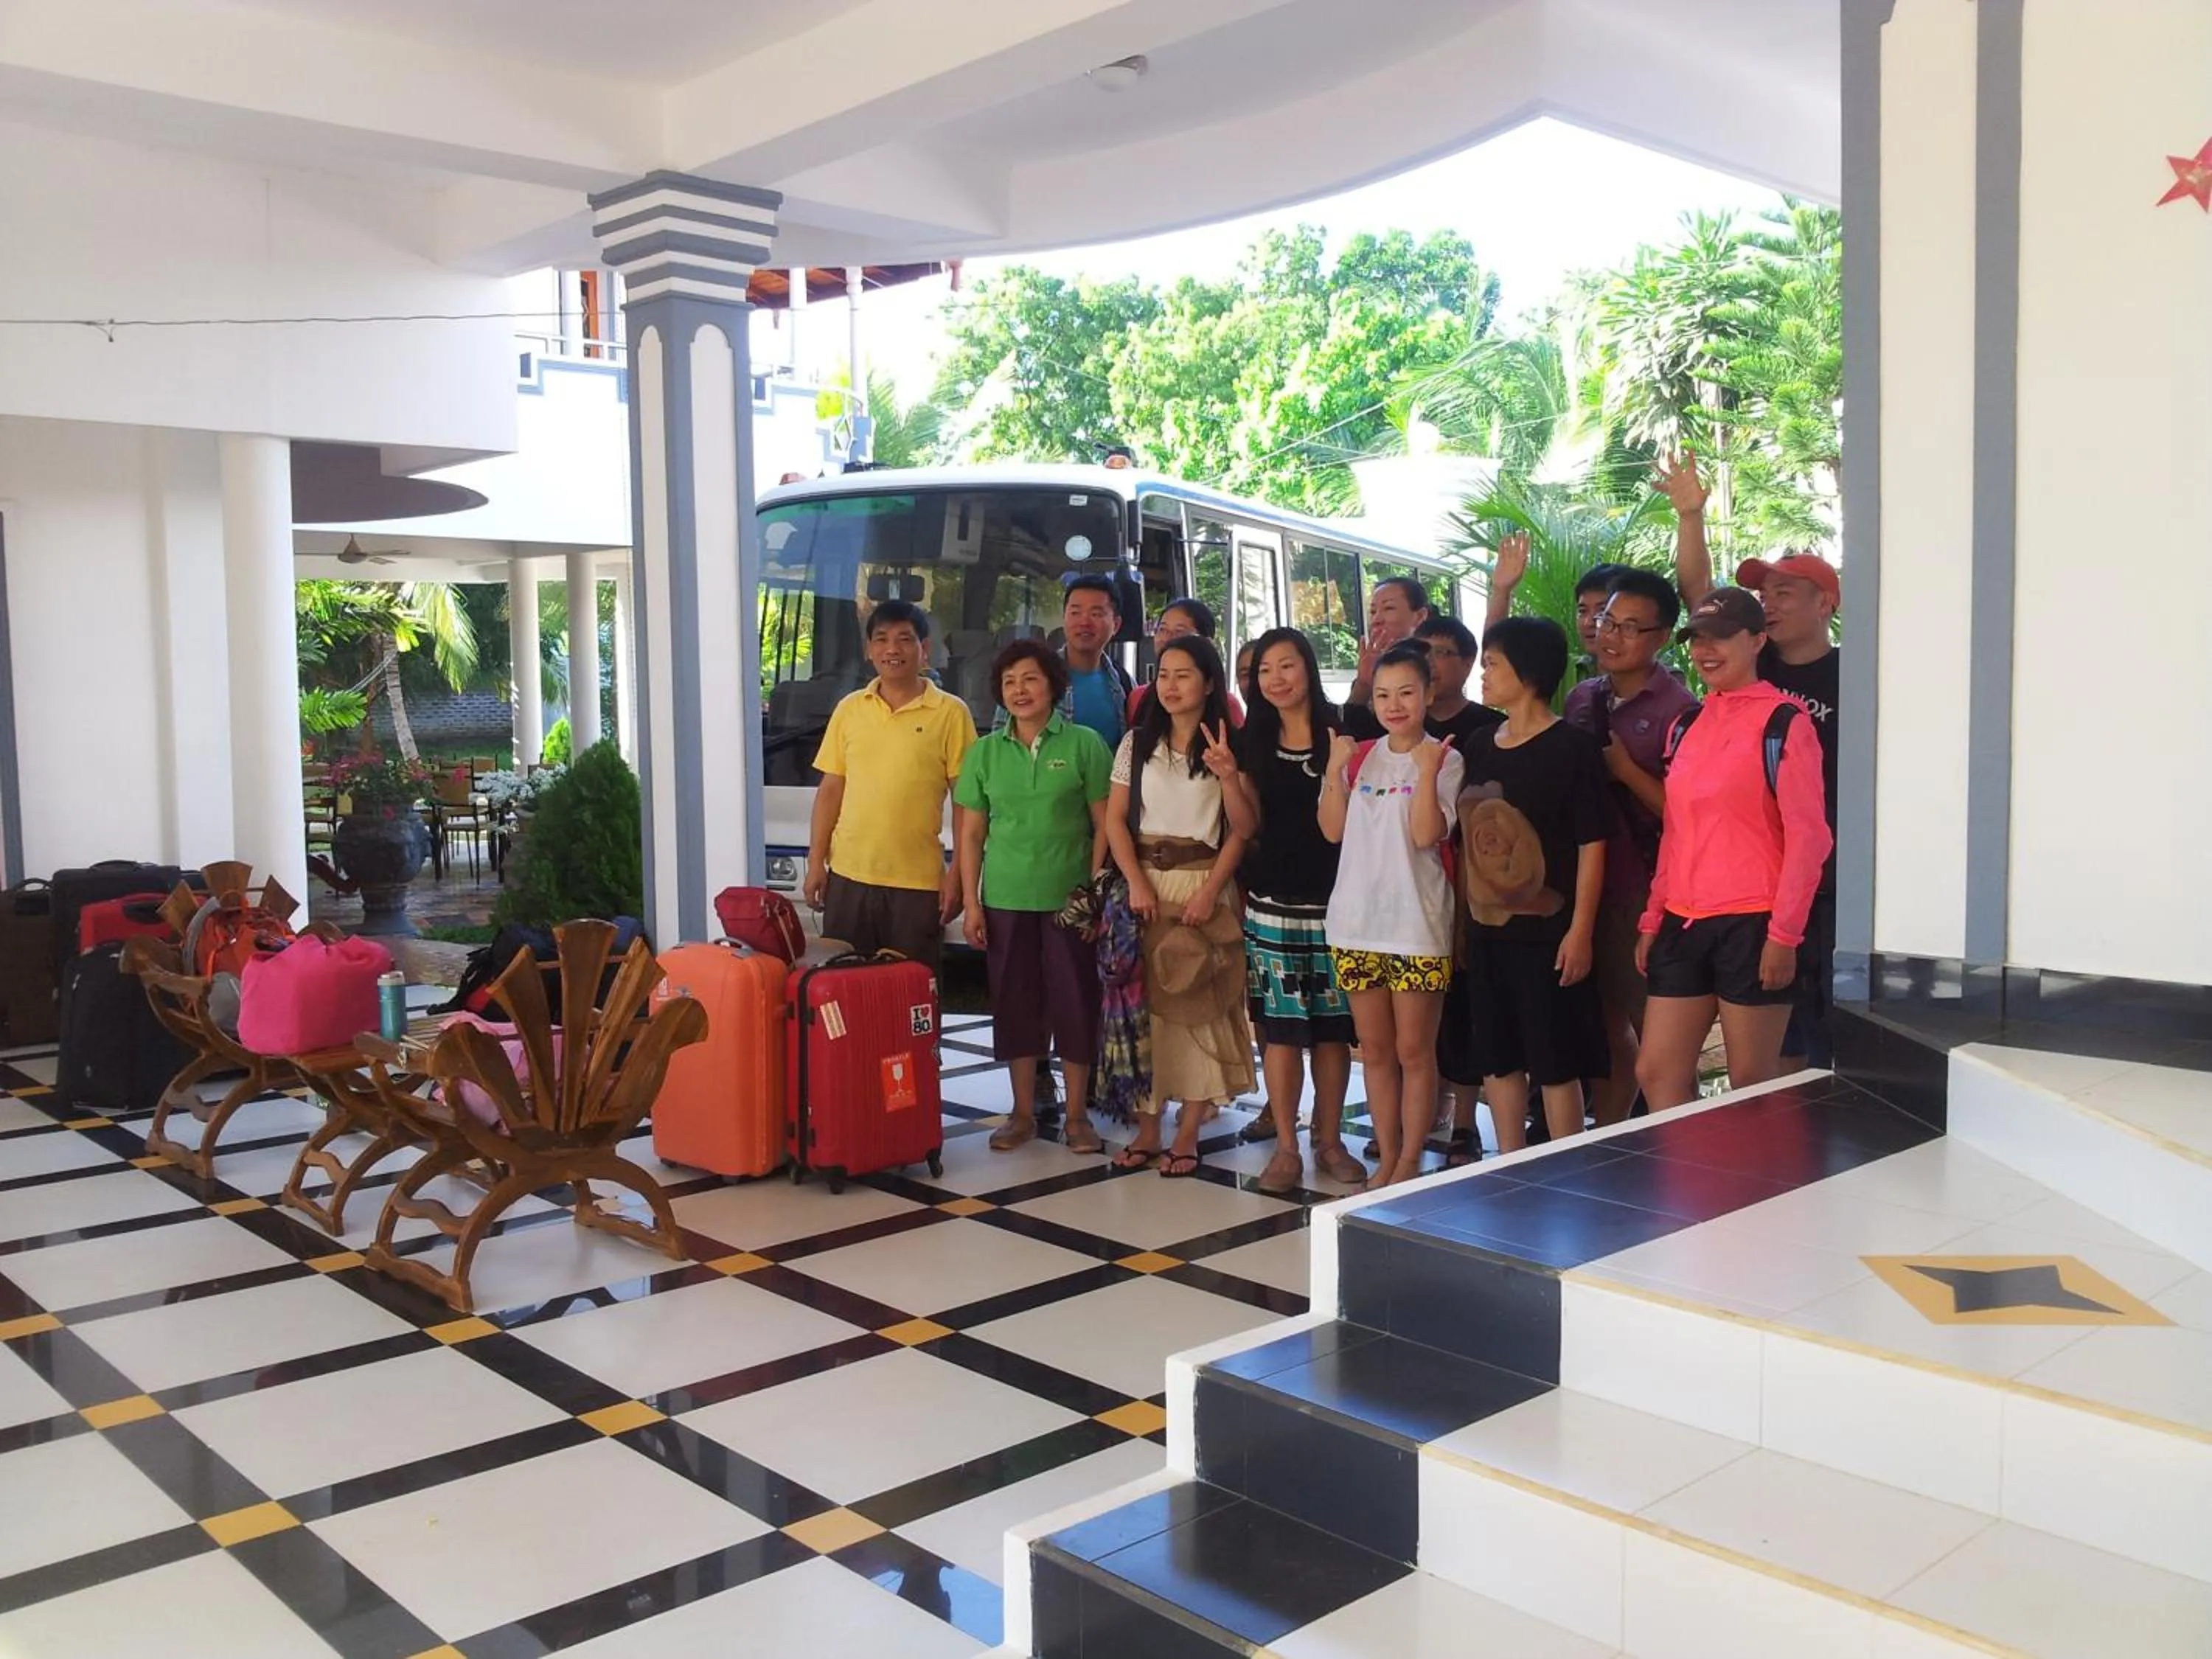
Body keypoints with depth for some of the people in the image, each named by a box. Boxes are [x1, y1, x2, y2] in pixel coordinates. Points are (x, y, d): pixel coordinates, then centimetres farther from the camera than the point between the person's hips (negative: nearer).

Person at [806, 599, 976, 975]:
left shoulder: (951, 713, -3)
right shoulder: (849, 709, 8)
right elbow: (830, 790, 11)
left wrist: (958, 874, -7)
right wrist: (816, 862, 6)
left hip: (918, 883, -3)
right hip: (848, 876, 3)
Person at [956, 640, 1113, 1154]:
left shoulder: (1084, 745, -2)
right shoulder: (984, 752, 6)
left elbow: (1104, 825, -1)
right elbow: (971, 834, 7)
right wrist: (970, 902, 1)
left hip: (1070, 897, -2)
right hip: (1005, 899, 2)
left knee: (1075, 1002, 2)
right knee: (1014, 1002, 8)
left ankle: (1077, 1114, 16)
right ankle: (1023, 1112, 21)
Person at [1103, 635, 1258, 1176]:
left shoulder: (1226, 745, 0)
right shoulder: (1137, 742, 7)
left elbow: (1242, 830, -4)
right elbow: (1115, 818, 3)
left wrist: (1228, 776, -21)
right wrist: (1136, 883, -8)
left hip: (1203, 884, -2)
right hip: (1146, 883, 2)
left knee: (1199, 1007, -2)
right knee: (1143, 1003, 2)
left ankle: (1187, 1135, 5)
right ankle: (1147, 1129, 10)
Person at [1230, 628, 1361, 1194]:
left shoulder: (1342, 732, -1)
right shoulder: (1252, 741, 6)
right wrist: (1228, 777, -12)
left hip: (1333, 898, -1)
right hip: (1273, 901, 1)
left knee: (1331, 1028, 6)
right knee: (1281, 1028, 2)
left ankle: (1330, 1141, 20)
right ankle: (1286, 1146, 11)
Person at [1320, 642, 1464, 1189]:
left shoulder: (1445, 759, -3)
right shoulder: (1359, 756, 10)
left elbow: (1426, 834, -14)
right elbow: (1333, 830, 3)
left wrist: (1426, 770, -21)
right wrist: (1334, 769, -6)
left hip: (1416, 924, -4)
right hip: (1356, 922, 4)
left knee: (1414, 1051, 3)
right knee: (1375, 1050, 11)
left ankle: (1410, 1162, 14)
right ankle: (1387, 1158, 22)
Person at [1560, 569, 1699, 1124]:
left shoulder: (1677, 709, -10)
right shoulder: (1582, 698, 11)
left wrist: (1625, 770, -17)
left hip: (1643, 895, -6)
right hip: (1586, 885, 6)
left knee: (1654, 1035, 1)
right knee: (1606, 1025, 15)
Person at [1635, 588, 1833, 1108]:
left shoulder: (1783, 721, -6)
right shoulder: (1688, 726, 14)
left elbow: (1808, 836, -11)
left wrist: (1784, 934, -15)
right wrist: (1653, 917, 15)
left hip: (1752, 925, -7)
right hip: (1684, 924, 7)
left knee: (1752, 1085, 1)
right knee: (1656, 1074, 7)